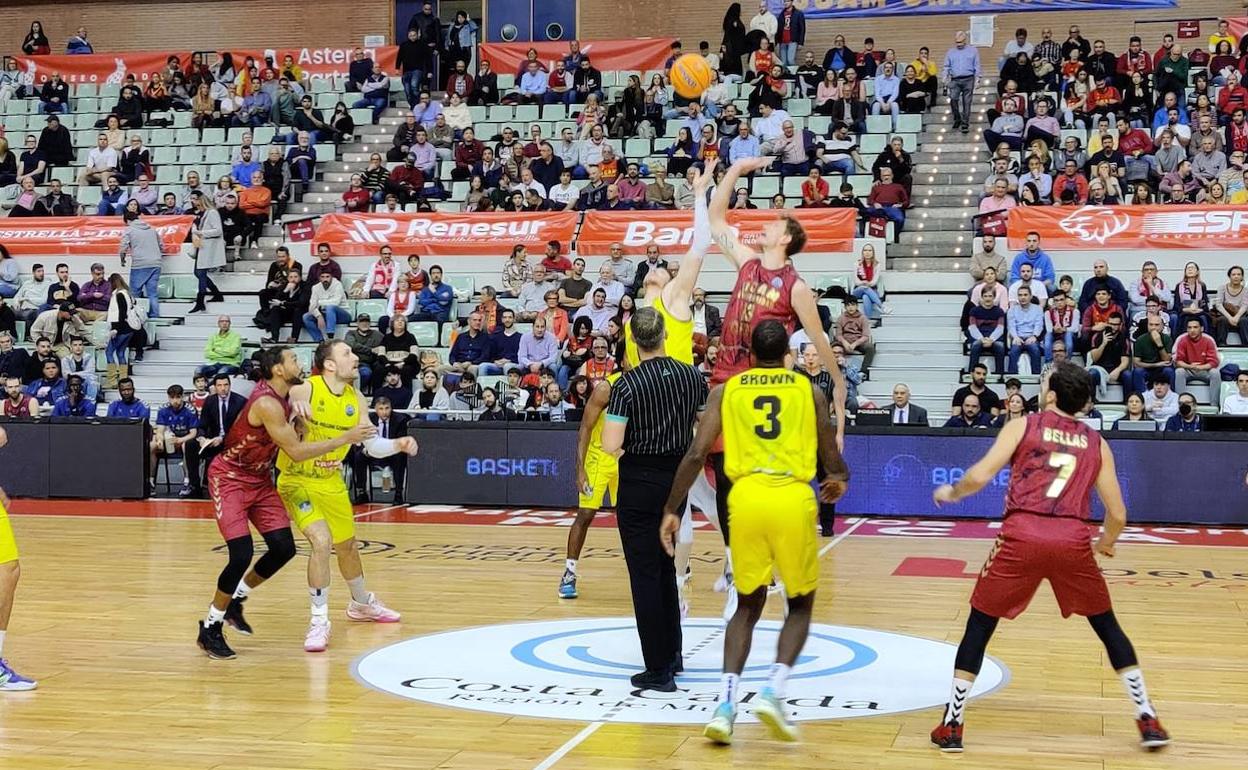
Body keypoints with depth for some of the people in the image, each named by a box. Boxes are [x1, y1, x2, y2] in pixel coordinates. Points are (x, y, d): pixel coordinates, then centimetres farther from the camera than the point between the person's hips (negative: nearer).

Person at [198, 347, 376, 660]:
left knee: (284, 549, 1)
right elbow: (296, 452, -28)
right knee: (241, 555, -18)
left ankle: (235, 599, 22)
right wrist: (345, 438, -26)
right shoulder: (266, 404, -27)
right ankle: (210, 628, 0)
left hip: (260, 479, 9)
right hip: (230, 478, -9)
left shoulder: (283, 396, 1)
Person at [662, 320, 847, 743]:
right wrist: (838, 479, 37)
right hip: (793, 499, -1)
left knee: (748, 605, 17)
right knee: (800, 604, 16)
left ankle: (725, 703, 1)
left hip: (746, 498, 2)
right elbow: (833, 463, 14)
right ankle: (773, 691, -5)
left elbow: (696, 454, 3)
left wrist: (672, 510, 8)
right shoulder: (810, 390, 12)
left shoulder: (726, 390, 13)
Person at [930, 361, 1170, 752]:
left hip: (1022, 536, -2)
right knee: (1107, 626, 21)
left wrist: (950, 492, 19)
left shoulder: (1023, 426, 10)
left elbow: (980, 476, -1)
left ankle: (951, 726, 11)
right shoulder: (1097, 444, 17)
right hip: (1073, 541, 2)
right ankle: (1148, 721, 21)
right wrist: (1106, 543, 35)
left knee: (979, 625, 13)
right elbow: (1117, 514, 15)